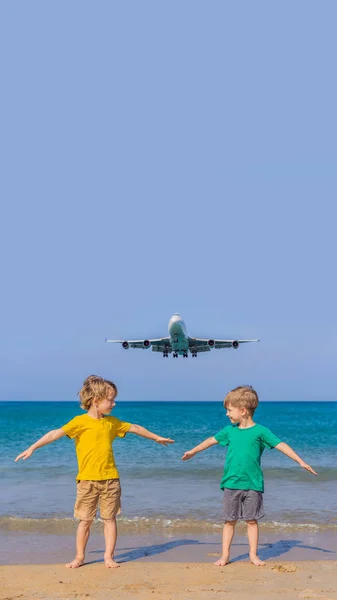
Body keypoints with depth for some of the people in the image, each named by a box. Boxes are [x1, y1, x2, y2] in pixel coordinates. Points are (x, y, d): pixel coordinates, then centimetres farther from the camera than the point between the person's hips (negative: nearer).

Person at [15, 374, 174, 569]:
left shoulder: (112, 422, 8)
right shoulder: (80, 422, -8)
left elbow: (134, 428, 22)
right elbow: (56, 433, -17)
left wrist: (156, 437, 31)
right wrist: (33, 447, -26)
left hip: (110, 478, 4)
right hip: (87, 479, -4)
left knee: (110, 518, 6)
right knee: (85, 520, 5)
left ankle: (109, 556, 14)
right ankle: (80, 557, 17)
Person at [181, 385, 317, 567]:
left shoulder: (260, 431, -7)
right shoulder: (230, 430, 5)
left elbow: (281, 445, -11)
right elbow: (212, 440, 20)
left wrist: (301, 462, -19)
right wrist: (193, 451, 31)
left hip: (253, 484, -3)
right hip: (231, 484, 3)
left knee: (252, 520, 5)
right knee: (229, 521, 7)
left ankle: (253, 555, 15)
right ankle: (225, 555, 14)